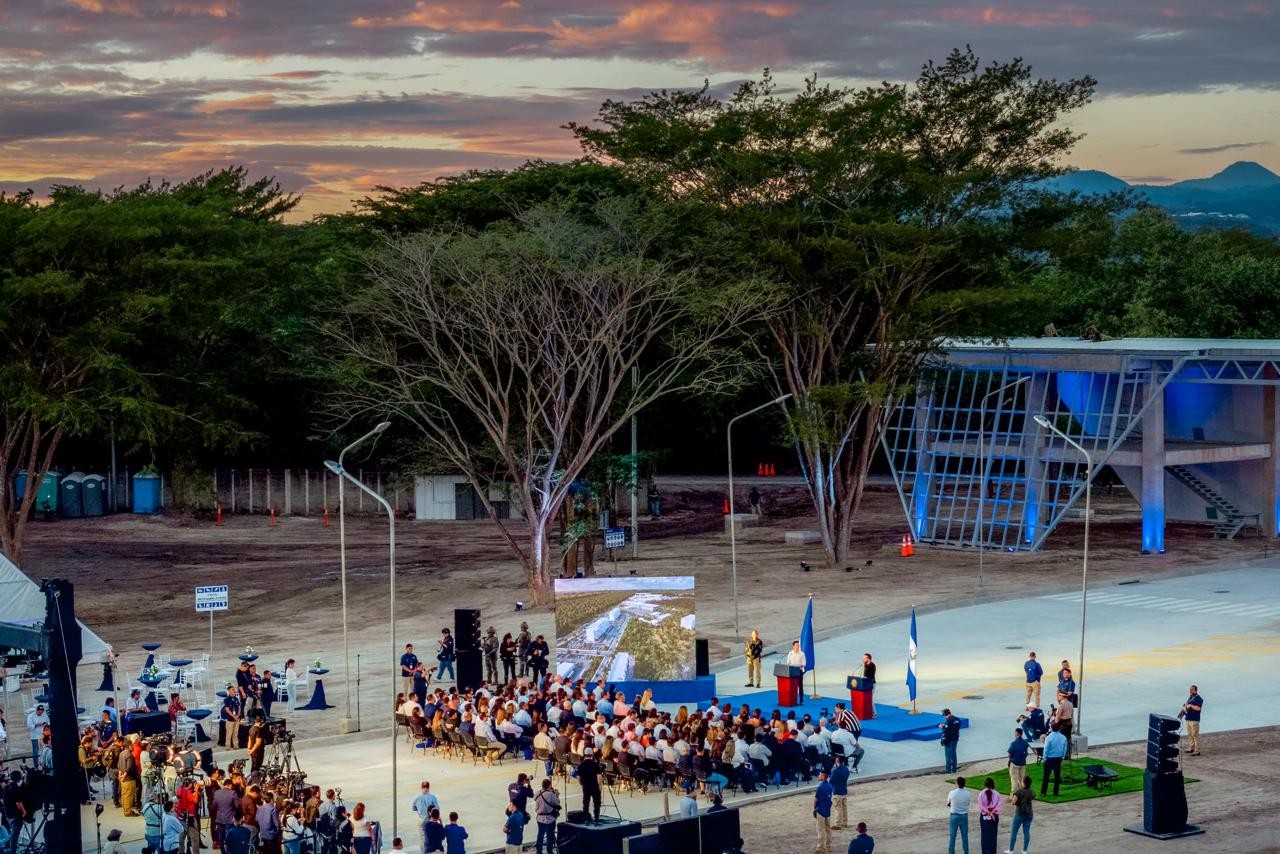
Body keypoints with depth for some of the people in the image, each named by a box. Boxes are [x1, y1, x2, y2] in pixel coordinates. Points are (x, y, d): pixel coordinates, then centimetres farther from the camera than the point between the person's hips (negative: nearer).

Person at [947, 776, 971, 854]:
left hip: (954, 816, -1)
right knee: (965, 836, 10)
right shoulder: (967, 794, -10)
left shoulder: (952, 793, -14)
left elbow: (948, 803, 2)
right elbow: (968, 803, 3)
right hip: (964, 816, 1)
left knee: (952, 836, 8)